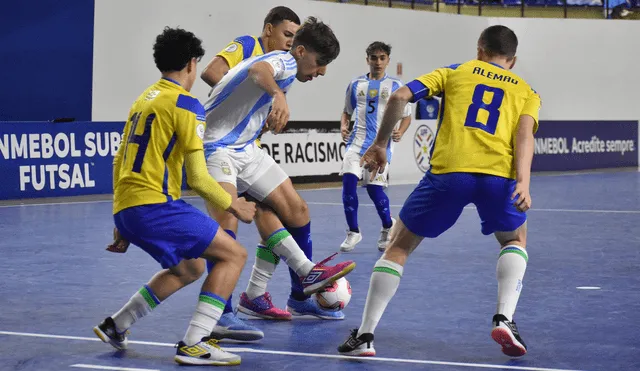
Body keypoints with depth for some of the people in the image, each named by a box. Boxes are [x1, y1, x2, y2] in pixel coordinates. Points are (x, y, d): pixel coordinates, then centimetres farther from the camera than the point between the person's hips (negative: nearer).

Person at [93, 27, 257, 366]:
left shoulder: (144, 99, 19)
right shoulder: (185, 104, -7)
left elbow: (119, 162, 24)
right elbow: (198, 178, -11)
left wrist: (121, 224, 30)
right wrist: (234, 206, 5)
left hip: (126, 206, 9)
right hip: (154, 204, -9)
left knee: (189, 269, 27)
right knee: (233, 255, -3)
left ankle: (115, 326, 29)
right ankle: (194, 345, -12)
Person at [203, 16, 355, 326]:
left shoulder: (288, 69, 16)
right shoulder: (285, 61, -15)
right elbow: (258, 70, -42)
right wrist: (279, 95, -61)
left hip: (246, 149, 11)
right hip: (218, 147, -11)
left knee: (295, 209, 9)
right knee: (227, 223, -25)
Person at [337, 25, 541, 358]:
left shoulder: (455, 72, 24)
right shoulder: (526, 91, 24)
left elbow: (399, 97, 11)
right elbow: (524, 133, 3)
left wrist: (379, 143, 22)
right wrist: (523, 183, -10)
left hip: (447, 171, -1)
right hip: (498, 175, 1)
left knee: (399, 245, 17)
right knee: (515, 240, 30)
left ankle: (365, 335, 8)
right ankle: (504, 318, 8)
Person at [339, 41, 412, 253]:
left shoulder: (395, 86, 2)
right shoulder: (356, 85, 9)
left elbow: (406, 116, 6)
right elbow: (347, 111, 19)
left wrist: (400, 132, -13)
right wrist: (343, 126, -2)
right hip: (357, 141, 2)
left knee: (374, 188, -6)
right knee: (348, 180, -15)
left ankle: (388, 226, 24)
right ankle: (353, 232, -1)